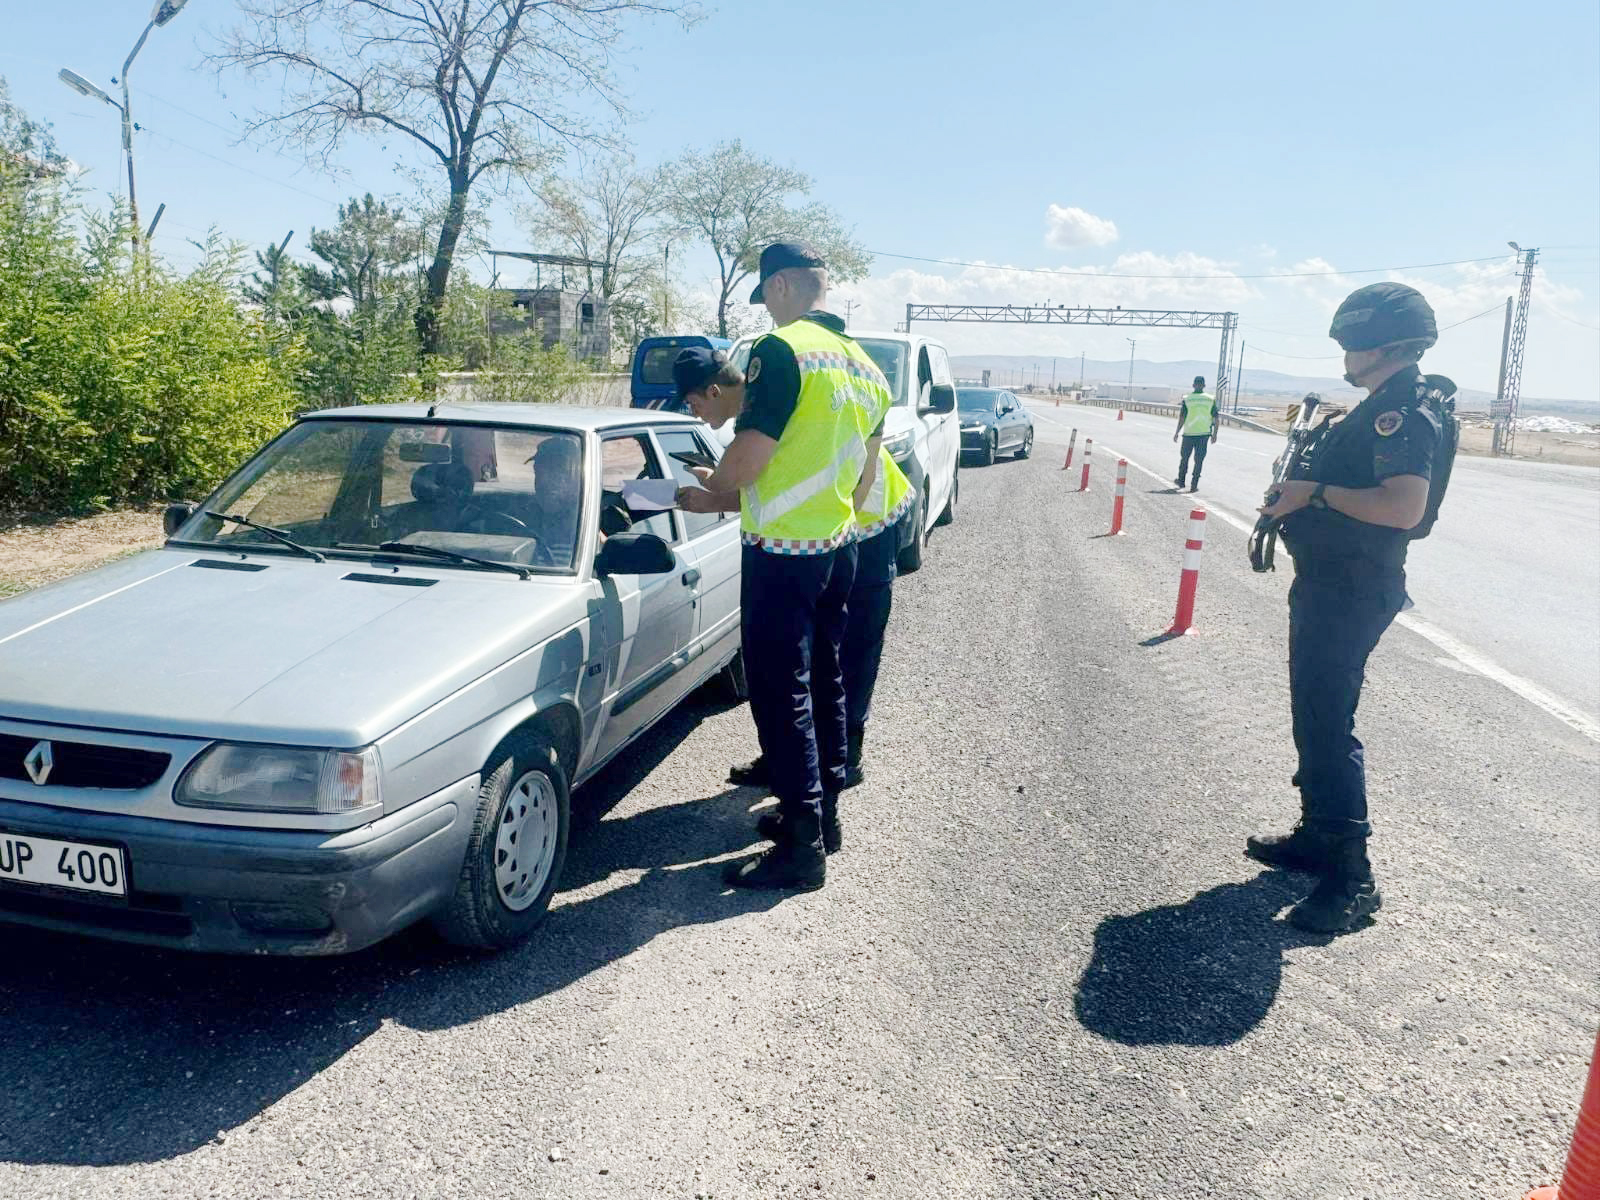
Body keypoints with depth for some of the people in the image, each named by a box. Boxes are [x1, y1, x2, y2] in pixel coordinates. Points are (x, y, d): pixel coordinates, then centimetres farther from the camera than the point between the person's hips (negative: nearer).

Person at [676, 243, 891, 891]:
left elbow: (749, 454, -22)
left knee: (781, 695, -3)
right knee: (825, 684, 18)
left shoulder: (783, 350, -15)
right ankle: (824, 809, 31)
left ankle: (802, 846, 3)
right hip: (838, 545, 9)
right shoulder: (864, 366, 12)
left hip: (782, 552, -9)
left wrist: (712, 491, -1)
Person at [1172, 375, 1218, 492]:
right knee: (1199, 460, 4)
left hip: (1189, 433, -1)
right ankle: (1194, 484, 0)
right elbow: (1215, 419, 0)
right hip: (1204, 433, 1)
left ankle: (1181, 480, 29)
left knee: (1184, 457, 16)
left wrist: (1177, 433, 2)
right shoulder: (1211, 399, 1)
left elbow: (1182, 418, -6)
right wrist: (1214, 434, 8)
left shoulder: (1187, 399, -5)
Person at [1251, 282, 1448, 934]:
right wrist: (1300, 491, 10)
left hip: (1351, 591, -11)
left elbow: (1403, 507, -30)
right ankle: (1318, 836, 30)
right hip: (1328, 580, 11)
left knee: (1327, 721, -10)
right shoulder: (1381, 409, 16)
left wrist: (1317, 491, -23)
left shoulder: (1406, 413, -17)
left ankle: (1351, 875, -4)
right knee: (1315, 714, 17)